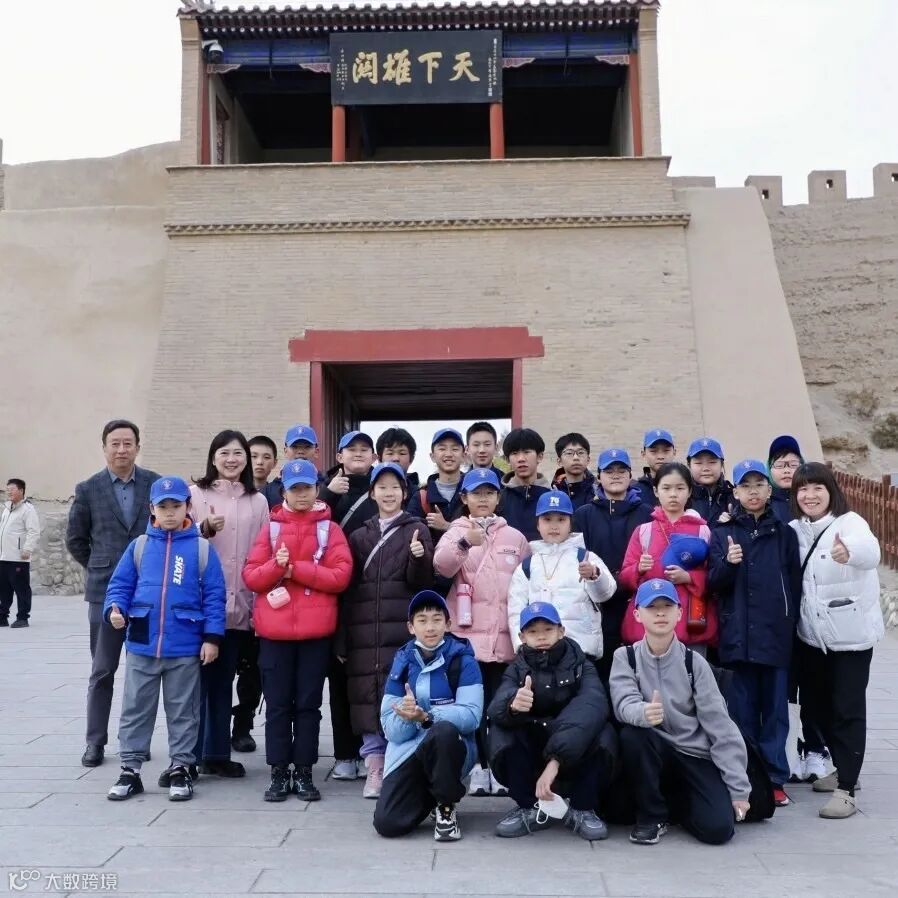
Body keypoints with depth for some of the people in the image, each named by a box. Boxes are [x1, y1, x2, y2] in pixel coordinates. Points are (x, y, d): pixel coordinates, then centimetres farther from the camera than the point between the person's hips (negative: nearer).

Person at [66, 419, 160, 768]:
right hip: (105, 592, 0)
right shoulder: (88, 489, 2)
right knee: (102, 671, 6)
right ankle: (95, 741, 14)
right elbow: (75, 539, 10)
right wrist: (100, 568, 9)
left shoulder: (157, 485, 0)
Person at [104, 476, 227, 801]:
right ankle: (130, 769, 21)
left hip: (185, 647, -2)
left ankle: (181, 769, 22)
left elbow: (214, 596, -3)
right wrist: (115, 608, -15)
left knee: (183, 711, 10)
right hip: (141, 644, 2)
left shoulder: (202, 548, -3)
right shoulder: (139, 546, 2)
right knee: (135, 708, 10)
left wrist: (212, 637, -8)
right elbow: (120, 584, 5)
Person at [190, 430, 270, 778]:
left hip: (240, 606, 3)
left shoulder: (258, 501, 9)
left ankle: (217, 753, 20)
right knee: (198, 679, -1)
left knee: (223, 681, 11)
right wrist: (205, 528, -19)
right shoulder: (195, 494, 1)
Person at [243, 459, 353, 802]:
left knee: (309, 703, 6)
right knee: (278, 703, 6)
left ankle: (304, 772, 15)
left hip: (315, 630, -1)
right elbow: (251, 576, 2)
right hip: (275, 630, 1)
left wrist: (294, 569, -12)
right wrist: (276, 566, -17)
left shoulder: (329, 528, 3)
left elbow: (341, 575, -8)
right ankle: (279, 773, 15)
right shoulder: (271, 527, 8)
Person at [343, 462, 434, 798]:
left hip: (403, 629, -3)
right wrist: (342, 638, 10)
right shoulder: (359, 536, 16)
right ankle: (375, 769, 12)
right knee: (368, 697, 3)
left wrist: (419, 558, -22)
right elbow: (349, 588, 14)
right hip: (365, 631, 3)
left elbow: (421, 582, -1)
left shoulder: (416, 530, 6)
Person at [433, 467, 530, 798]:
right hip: (467, 634, -1)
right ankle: (478, 766, 9)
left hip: (504, 636, 1)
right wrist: (465, 543, -35)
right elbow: (441, 566, -16)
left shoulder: (515, 537, 11)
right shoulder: (455, 532, 5)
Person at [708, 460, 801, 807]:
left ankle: (774, 779, 14)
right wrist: (728, 563, -17)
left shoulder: (784, 533, 9)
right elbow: (713, 583, 2)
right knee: (741, 710, 5)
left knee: (774, 709, 5)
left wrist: (791, 625, 0)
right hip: (737, 635, 0)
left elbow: (795, 584, 8)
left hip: (775, 635, 0)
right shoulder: (722, 533, 8)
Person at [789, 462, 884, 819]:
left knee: (848, 708, -3)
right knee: (817, 704, 15)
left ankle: (847, 789, 3)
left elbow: (871, 550, -38)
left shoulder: (849, 521, -17)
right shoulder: (793, 530, 3)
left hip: (852, 632, -6)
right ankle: (844, 768, 33)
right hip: (811, 634, 6)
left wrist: (851, 551, -61)